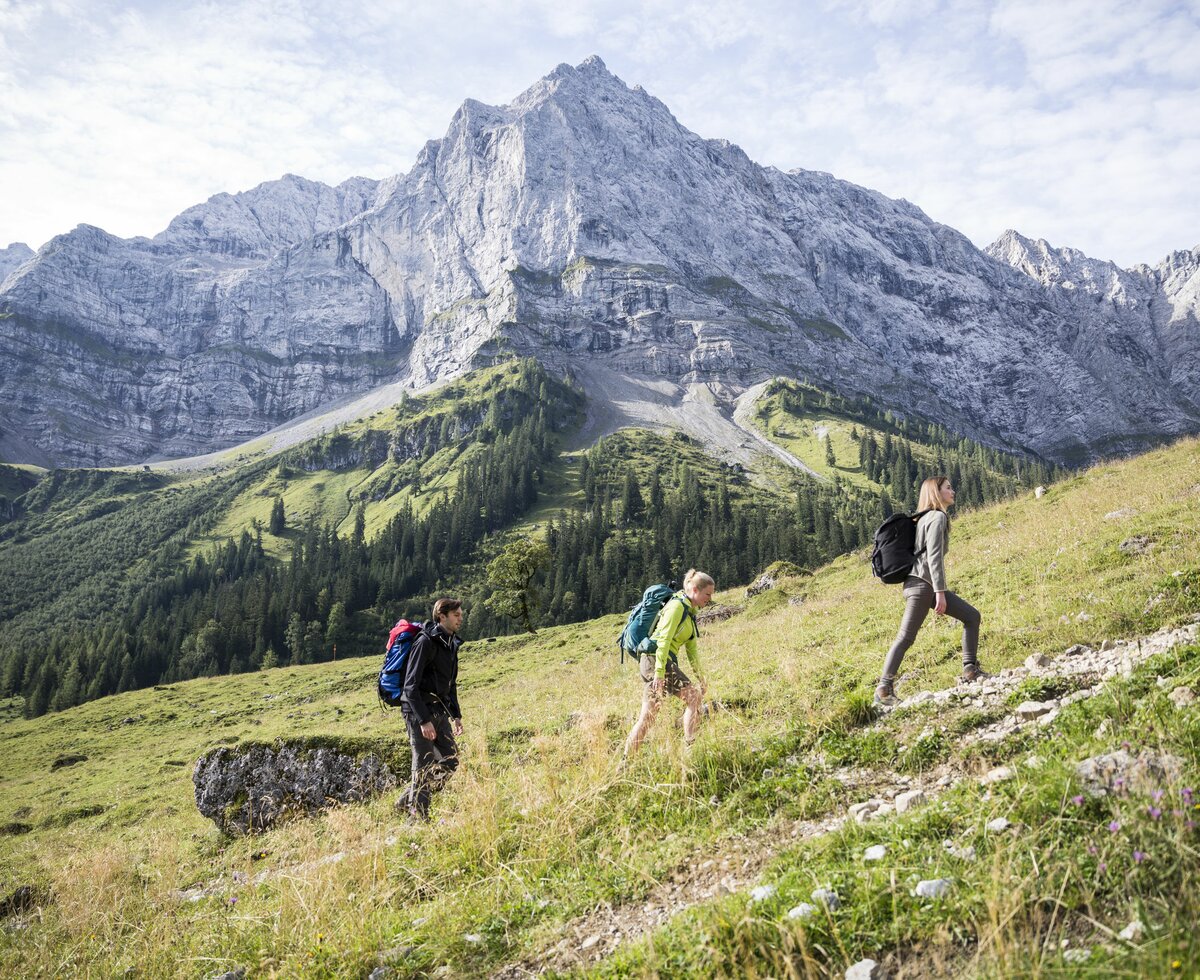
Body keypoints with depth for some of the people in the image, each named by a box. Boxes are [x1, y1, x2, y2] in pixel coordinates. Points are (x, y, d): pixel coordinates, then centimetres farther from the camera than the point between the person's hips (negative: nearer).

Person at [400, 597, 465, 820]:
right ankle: (418, 817, 8)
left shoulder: (451, 644, 12)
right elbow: (411, 686, -19)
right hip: (419, 712, -9)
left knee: (450, 762, 9)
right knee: (424, 767, -4)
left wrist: (456, 715, 16)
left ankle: (408, 800, 24)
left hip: (440, 712, 9)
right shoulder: (426, 642, -16)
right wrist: (424, 720, -23)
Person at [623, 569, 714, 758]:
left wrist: (699, 677, 25)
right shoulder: (677, 606, -10)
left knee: (647, 717, 8)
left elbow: (691, 648, 25)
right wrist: (659, 673, -24)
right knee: (694, 696, -16)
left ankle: (626, 760, 12)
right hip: (656, 659, -10)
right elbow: (664, 640, -18)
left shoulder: (690, 612, 20)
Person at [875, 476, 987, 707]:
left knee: (972, 616, 10)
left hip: (926, 585, 10)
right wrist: (940, 593, -20)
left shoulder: (927, 517, 20)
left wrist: (939, 593, 24)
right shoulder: (938, 517, -8)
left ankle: (970, 671, 10)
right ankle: (884, 690, -8)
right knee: (906, 637, -10)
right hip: (922, 584, -10)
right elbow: (934, 556, -17)